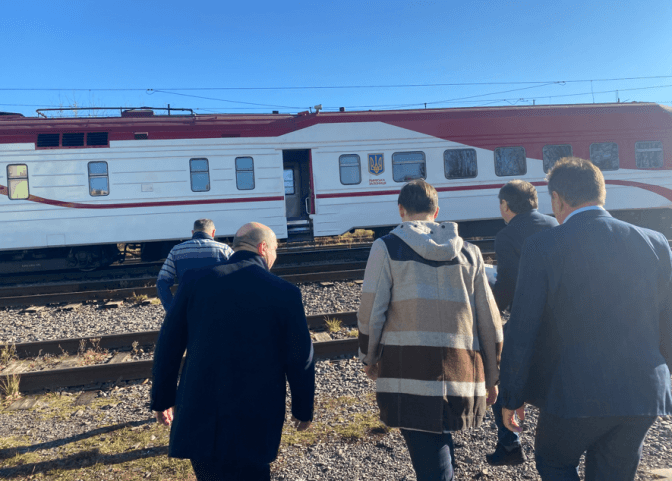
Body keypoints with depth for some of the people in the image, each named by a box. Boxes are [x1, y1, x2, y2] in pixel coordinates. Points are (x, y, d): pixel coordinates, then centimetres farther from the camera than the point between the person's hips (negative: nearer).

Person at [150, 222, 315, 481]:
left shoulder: (194, 281, -3)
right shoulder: (285, 293, -8)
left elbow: (168, 345, 2)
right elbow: (300, 359, -4)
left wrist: (162, 399, 14)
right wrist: (303, 409, 11)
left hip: (198, 418, 3)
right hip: (254, 426, -3)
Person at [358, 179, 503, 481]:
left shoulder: (387, 247, -1)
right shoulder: (468, 252, 10)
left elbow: (371, 311, -5)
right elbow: (489, 321, 10)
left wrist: (369, 359, 11)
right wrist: (491, 378, 19)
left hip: (408, 375, -4)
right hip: (461, 376, 4)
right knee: (441, 450, 25)